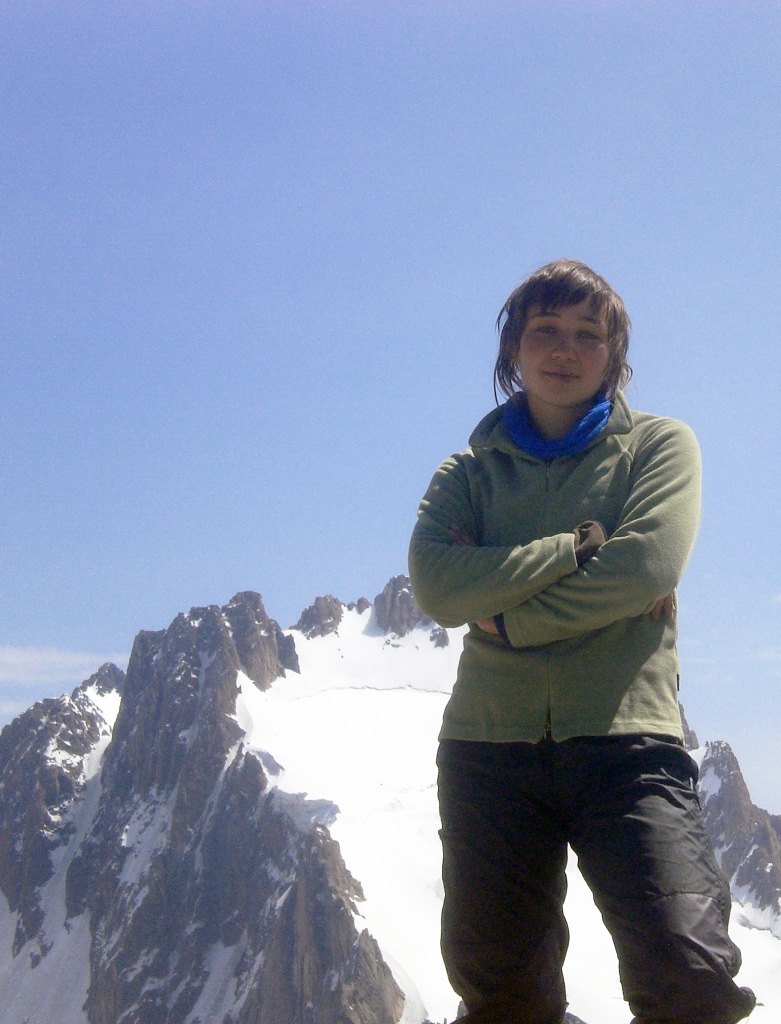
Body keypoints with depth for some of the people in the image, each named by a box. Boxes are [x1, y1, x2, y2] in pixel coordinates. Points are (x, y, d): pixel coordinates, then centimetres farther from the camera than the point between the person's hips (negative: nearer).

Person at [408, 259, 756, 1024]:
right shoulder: (469, 472, 16)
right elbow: (436, 583, -5)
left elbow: (647, 564, -9)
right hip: (487, 743, 3)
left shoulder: (659, 445, 11)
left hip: (626, 739, -2)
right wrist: (575, 545, -9)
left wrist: (503, 615, -5)